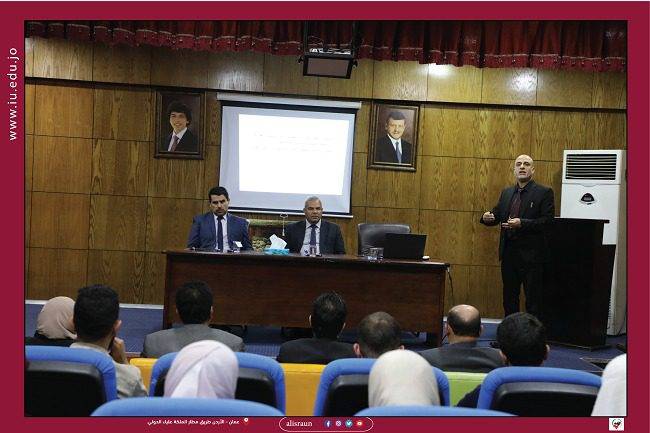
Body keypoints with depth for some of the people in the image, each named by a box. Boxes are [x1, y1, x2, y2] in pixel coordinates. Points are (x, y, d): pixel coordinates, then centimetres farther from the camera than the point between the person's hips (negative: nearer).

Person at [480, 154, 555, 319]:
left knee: (533, 299, 0)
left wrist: (522, 223, -23)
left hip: (531, 255, -6)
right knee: (509, 297, 13)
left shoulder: (544, 192, -4)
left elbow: (548, 221, -13)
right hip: (508, 253, 6)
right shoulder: (506, 193, 14)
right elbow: (496, 215, 16)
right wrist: (486, 217, -7)